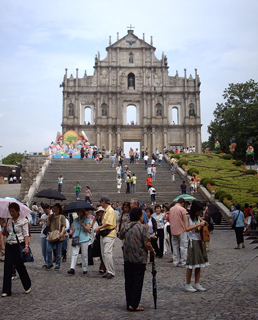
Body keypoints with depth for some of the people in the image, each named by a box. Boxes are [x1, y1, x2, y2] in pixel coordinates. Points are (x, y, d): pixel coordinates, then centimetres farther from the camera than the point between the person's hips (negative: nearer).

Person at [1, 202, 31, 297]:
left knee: (19, 266, 3)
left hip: (19, 245, -5)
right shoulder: (9, 221, 11)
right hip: (9, 245, 5)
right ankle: (6, 290, 9)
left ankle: (27, 286, 25)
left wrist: (26, 246, -20)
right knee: (7, 267, 2)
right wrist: (5, 228, 3)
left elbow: (26, 235, -11)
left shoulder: (23, 221, -5)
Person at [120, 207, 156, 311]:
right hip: (139, 259, -5)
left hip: (127, 258, 5)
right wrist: (153, 251, 0)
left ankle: (129, 303, 18)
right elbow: (147, 244, -16)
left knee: (128, 281, 12)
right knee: (137, 282, 2)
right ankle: (134, 305, 2)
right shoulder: (142, 227, -11)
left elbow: (121, 236, 22)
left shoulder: (126, 226, 5)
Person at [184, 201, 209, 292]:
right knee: (191, 264, -4)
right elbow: (187, 229, -20)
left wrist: (204, 223, 1)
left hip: (199, 241, 7)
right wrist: (198, 225, -21)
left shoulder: (198, 217, 12)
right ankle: (188, 285, 6)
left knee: (199, 263, 8)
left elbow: (206, 224, 24)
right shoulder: (187, 216, -6)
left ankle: (197, 284, 16)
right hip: (192, 241, -7)